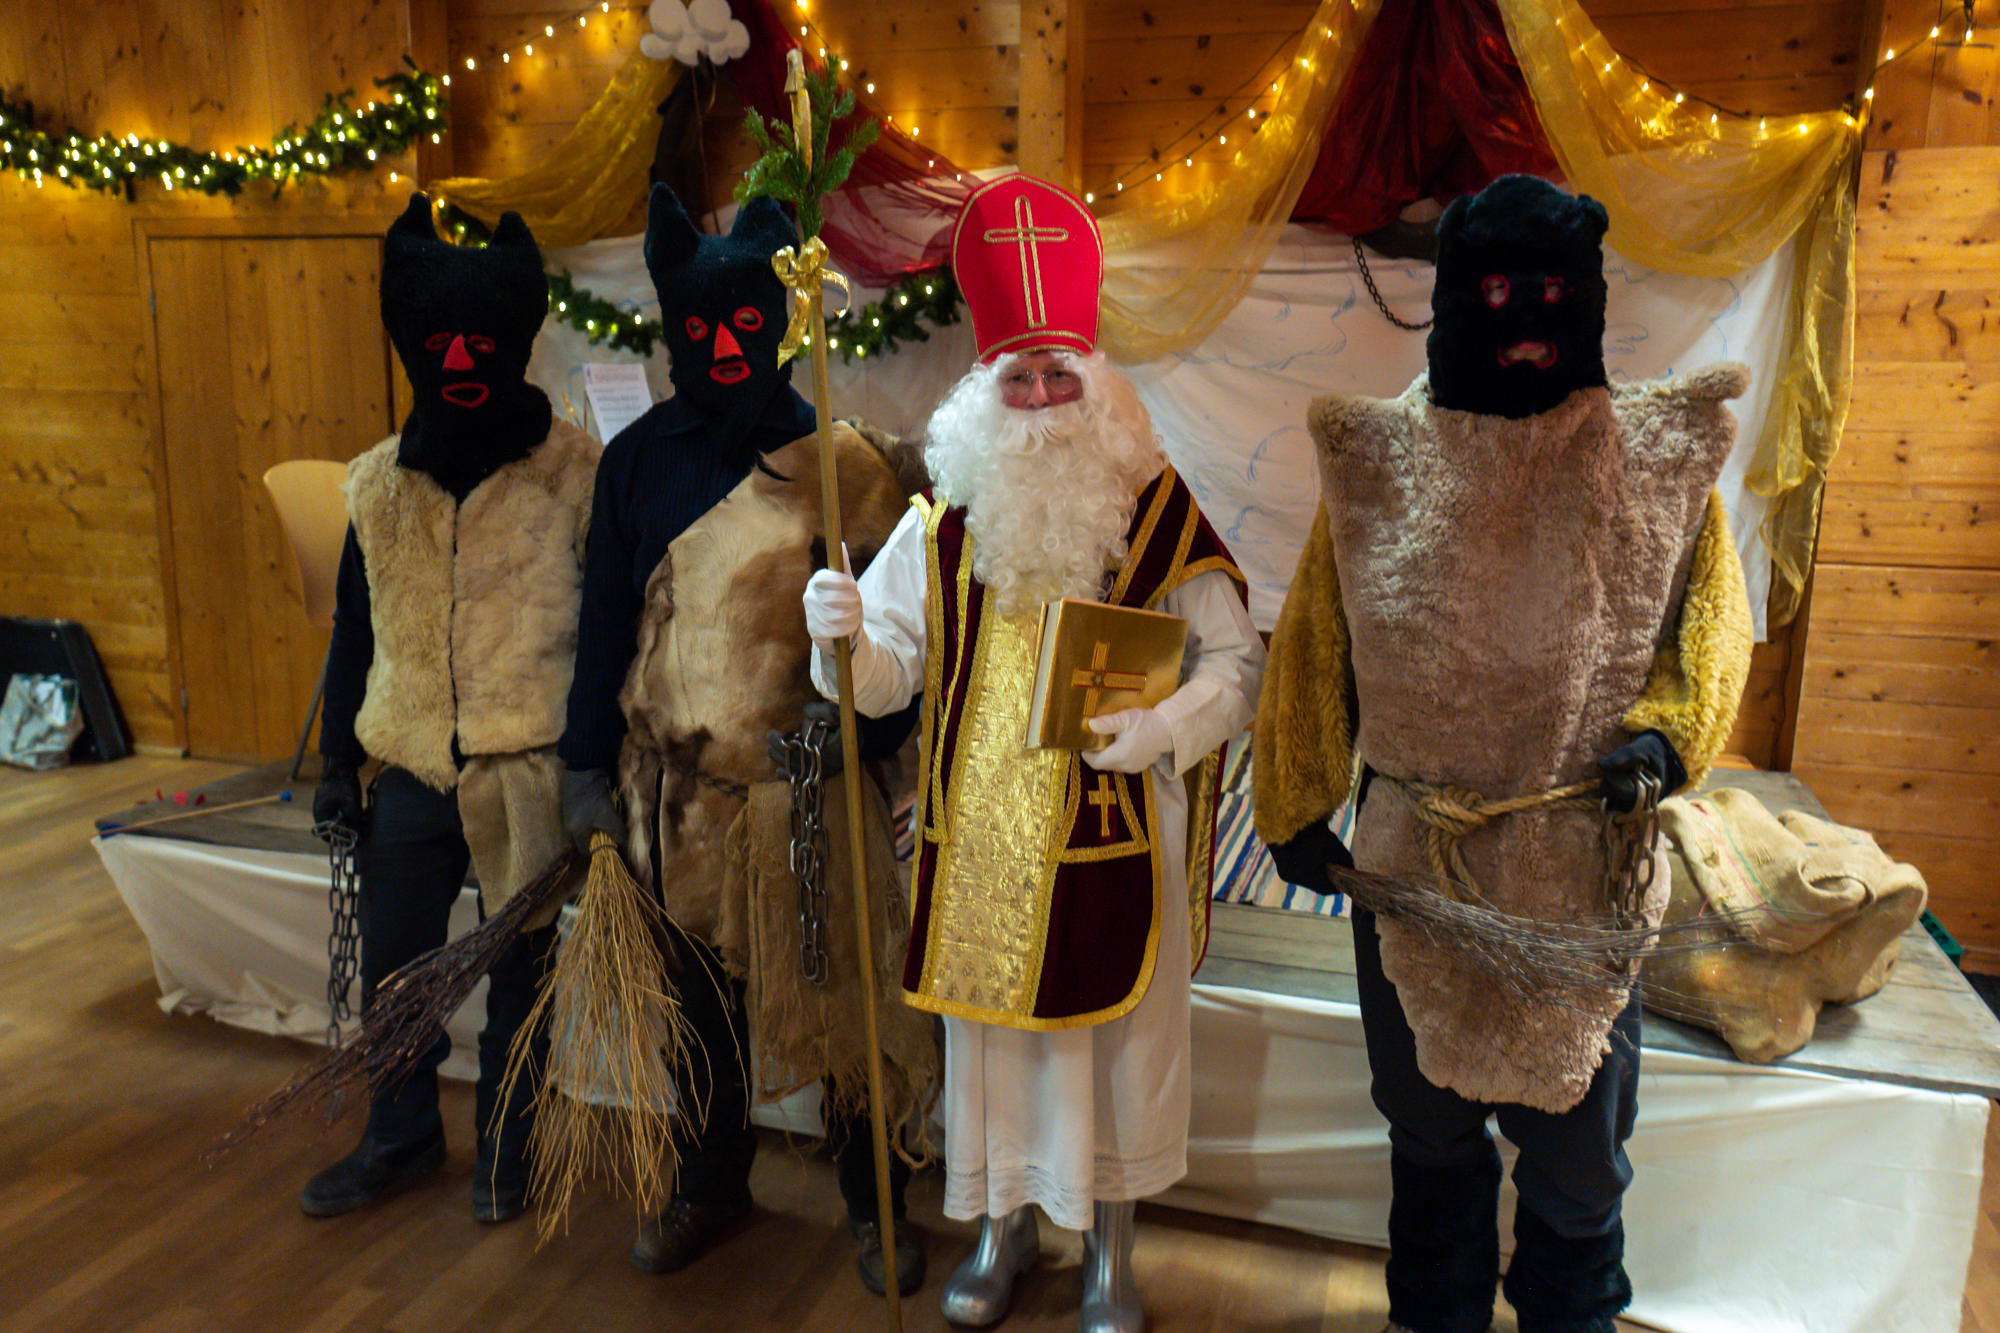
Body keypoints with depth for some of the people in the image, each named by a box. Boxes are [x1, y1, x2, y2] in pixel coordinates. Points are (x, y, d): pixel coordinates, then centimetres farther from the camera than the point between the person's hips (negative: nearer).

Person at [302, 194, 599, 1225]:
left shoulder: (577, 474, -7)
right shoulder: (377, 483, 5)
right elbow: (354, 630, 13)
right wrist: (337, 760, 12)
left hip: (528, 770, -4)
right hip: (409, 765, 4)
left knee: (519, 972, 11)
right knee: (392, 968, 15)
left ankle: (505, 1148, 32)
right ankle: (400, 1137, 39)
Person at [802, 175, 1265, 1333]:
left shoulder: (1161, 510, -4)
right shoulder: (945, 517, 3)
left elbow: (1239, 658, -3)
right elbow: (888, 677, 2)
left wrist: (1165, 728, -19)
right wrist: (845, 635, -19)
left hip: (1114, 839, -2)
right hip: (982, 835, 2)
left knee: (1118, 1044, 12)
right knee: (991, 1032, 16)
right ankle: (1006, 1229, 40)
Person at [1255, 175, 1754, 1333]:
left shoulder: (1661, 457, -4)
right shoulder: (1377, 458, -4)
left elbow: (1713, 620, 4)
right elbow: (1317, 642, 1)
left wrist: (1664, 735, -15)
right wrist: (1299, 807, 3)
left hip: (1586, 865, 0)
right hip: (1413, 863, 1)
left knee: (1577, 1131, 15)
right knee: (1430, 1122, 19)